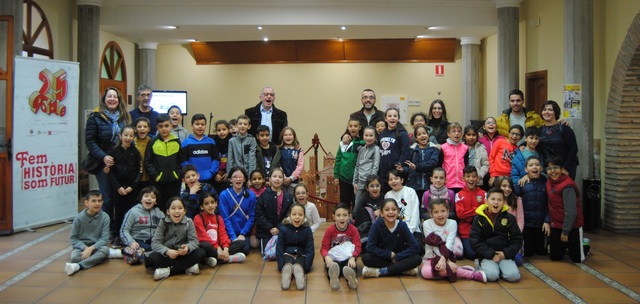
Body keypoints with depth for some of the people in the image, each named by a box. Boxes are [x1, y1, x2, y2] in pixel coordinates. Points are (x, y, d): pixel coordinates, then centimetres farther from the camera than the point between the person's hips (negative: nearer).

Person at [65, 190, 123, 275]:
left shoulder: (104, 217, -8)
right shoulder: (79, 217, -7)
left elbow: (104, 238, -10)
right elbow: (73, 238, -3)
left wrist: (91, 248, -24)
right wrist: (85, 248, -19)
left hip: (96, 246, 0)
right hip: (82, 246, 0)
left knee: (104, 249, -34)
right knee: (74, 257, -32)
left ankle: (78, 266, -40)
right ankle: (109, 253, -20)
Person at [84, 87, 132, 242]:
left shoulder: (125, 117, 12)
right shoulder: (96, 117, -2)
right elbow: (89, 141, -6)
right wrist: (103, 157, -17)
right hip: (104, 164, -3)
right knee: (107, 198, 0)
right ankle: (108, 231, 9)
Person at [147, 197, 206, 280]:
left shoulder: (189, 222, -4)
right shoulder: (163, 223, -7)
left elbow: (194, 240, -9)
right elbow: (155, 242, -14)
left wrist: (188, 248, -33)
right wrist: (167, 251, -34)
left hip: (183, 254, 2)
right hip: (166, 255, -1)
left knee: (200, 253, -25)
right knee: (153, 258, -32)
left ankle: (168, 271, -27)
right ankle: (187, 267, -27)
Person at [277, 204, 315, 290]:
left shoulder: (307, 230, 1)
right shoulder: (283, 229, -1)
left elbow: (310, 249, 0)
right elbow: (279, 248, 0)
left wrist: (307, 266, -14)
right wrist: (281, 265, -14)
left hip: (301, 255, 1)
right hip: (288, 254, 0)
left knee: (299, 265, -37)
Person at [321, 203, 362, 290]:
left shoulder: (353, 230, -2)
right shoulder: (330, 230, -3)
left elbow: (358, 246, -10)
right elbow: (324, 247, -6)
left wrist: (353, 258, -32)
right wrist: (327, 257, -31)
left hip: (347, 258, 1)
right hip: (333, 258, 0)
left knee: (352, 266, -35)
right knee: (330, 266, -36)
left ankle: (351, 279, -65)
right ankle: (333, 279, -66)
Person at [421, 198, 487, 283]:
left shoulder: (452, 223, -3)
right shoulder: (427, 224, -5)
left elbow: (449, 244, -15)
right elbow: (434, 243, -13)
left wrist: (443, 259, -33)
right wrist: (448, 261, -22)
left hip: (447, 257, -2)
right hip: (431, 258, 2)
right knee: (425, 272, -33)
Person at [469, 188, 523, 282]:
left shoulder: (509, 218, 3)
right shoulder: (479, 218, -1)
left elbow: (517, 240, 5)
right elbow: (475, 241, -6)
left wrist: (506, 253, -9)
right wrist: (491, 254, -13)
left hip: (505, 255, 2)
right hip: (486, 255, -2)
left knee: (513, 276, -22)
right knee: (492, 275, -28)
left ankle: (500, 267, 8)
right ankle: (483, 266, 5)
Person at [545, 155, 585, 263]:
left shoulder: (567, 186, -24)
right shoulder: (549, 182, -1)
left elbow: (571, 211, -23)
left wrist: (565, 231, -17)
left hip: (572, 226, -6)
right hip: (556, 226, 6)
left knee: (577, 258, 5)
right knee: (554, 257, 11)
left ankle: (584, 244, 36)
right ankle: (566, 246, 41)